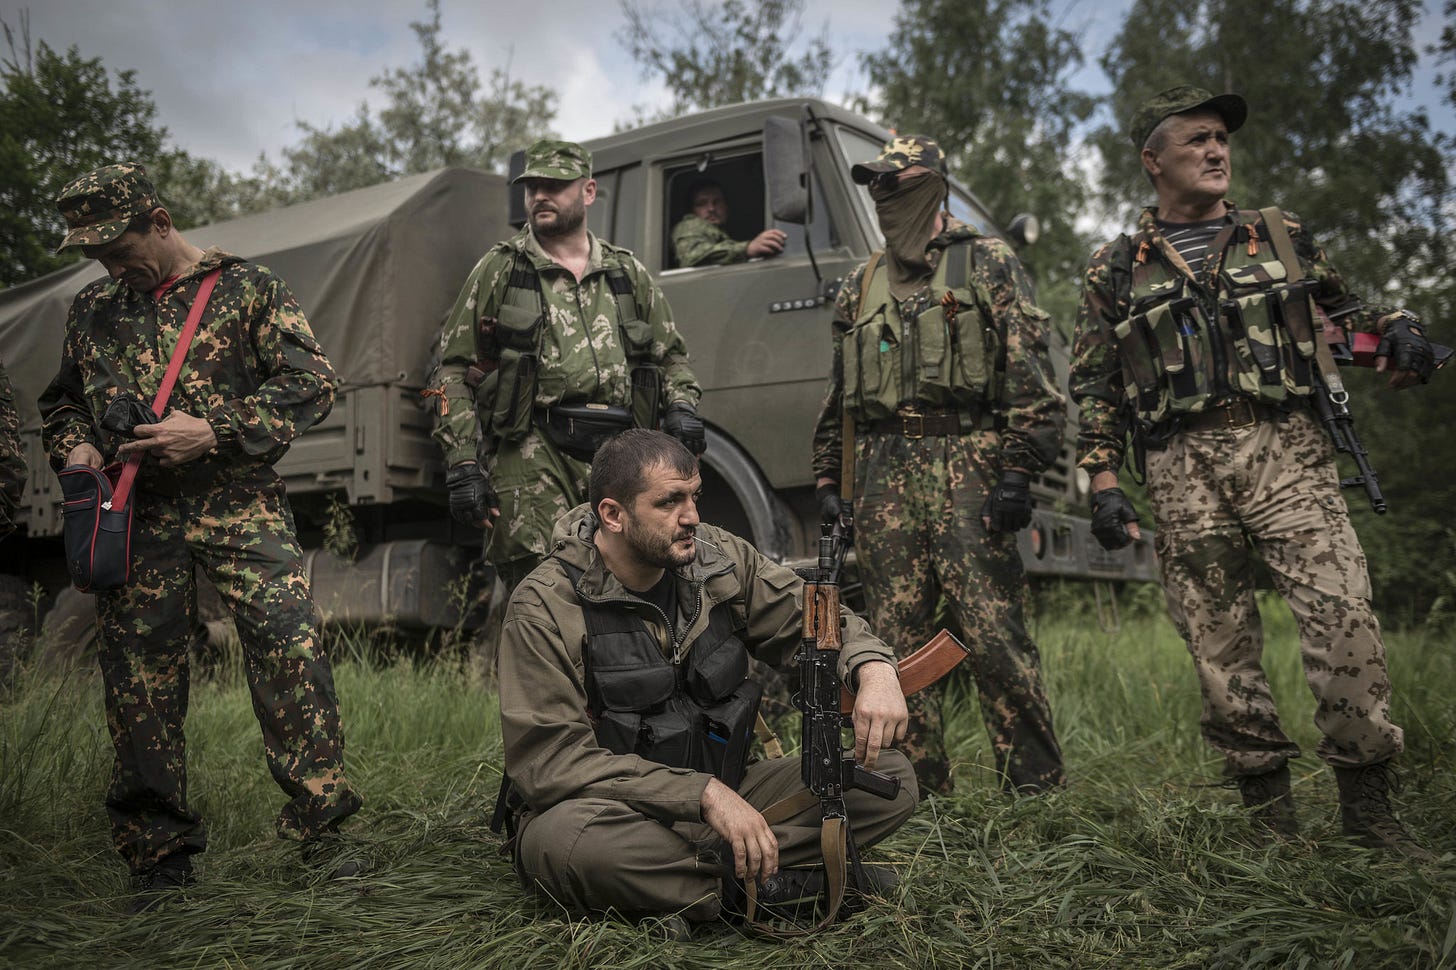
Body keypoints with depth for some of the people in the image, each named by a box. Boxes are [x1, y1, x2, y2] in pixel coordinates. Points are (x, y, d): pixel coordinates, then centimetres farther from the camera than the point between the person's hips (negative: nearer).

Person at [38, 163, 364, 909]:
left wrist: (213, 431, -12)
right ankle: (158, 855, 15)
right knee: (139, 674, 3)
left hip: (238, 503, -4)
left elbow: (311, 383, -4)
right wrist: (73, 447, 6)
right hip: (134, 514, 4)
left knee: (288, 645, -15)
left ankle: (319, 830, -7)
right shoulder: (93, 309, 18)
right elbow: (62, 402, 29)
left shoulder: (247, 288, 4)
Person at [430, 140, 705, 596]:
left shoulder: (629, 274, 20)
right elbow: (453, 373, 7)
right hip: (534, 456, -3)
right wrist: (462, 465, -4)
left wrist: (681, 407, 5)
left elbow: (671, 356, 27)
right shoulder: (498, 270, 11)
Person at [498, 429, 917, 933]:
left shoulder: (720, 559, -1)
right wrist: (705, 794, -29)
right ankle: (763, 879, -21)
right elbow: (551, 760, -22)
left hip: (722, 792, 5)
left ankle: (722, 867, -20)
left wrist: (875, 668, -16)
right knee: (573, 842, -41)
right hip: (612, 812, -4)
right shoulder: (544, 608, -16)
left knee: (890, 779, -9)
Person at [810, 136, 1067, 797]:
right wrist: (828, 480, 15)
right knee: (896, 641, 3)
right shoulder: (860, 288, 22)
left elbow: (1029, 376, -2)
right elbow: (837, 398, 24)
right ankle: (922, 795, 13)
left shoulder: (988, 263, 7)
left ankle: (1037, 792, 2)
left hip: (967, 465, -4)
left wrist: (1018, 470, -12)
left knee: (995, 637, -9)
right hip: (882, 475, 5)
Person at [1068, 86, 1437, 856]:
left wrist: (1396, 328, 3)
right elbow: (1095, 389, 11)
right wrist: (1104, 486, 0)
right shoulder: (1115, 271, 13)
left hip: (1287, 452, 1)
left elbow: (1345, 305, 27)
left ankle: (1367, 801, 2)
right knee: (1220, 647, 1)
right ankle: (1268, 806, 15)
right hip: (1184, 473, 0)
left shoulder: (1282, 237, 17)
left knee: (1344, 615, -12)